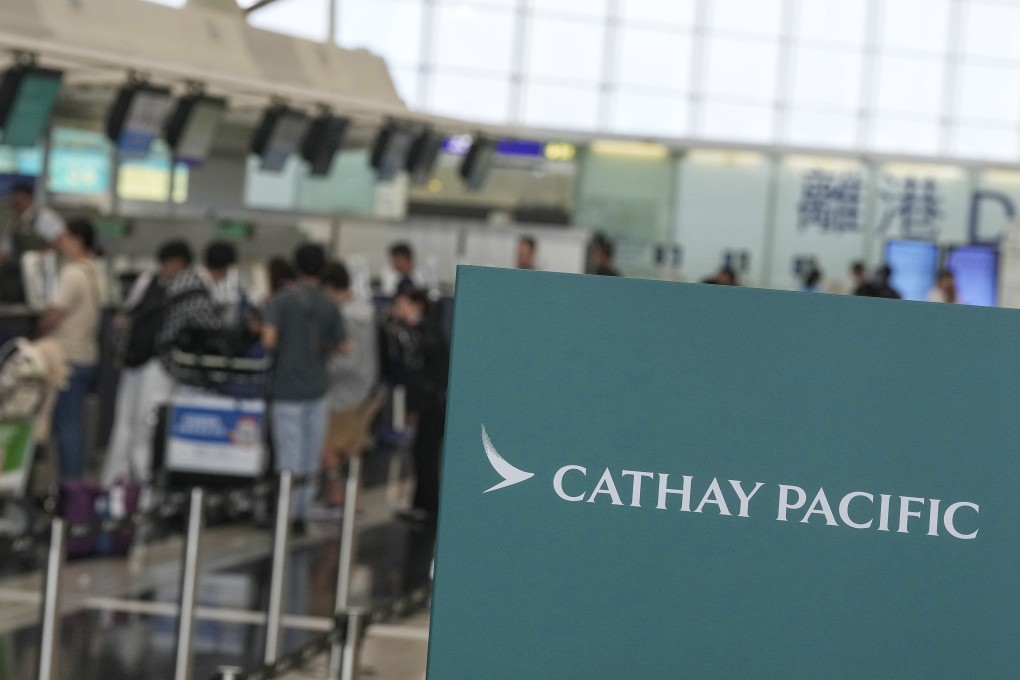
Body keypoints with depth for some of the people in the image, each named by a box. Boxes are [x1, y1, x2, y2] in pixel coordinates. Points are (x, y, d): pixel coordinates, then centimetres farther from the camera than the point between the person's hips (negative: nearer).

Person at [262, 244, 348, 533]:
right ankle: (301, 513, 14)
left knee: (288, 455, 0)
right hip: (317, 387, 3)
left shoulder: (282, 301, -8)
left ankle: (286, 512, 0)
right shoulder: (329, 306, 1)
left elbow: (269, 339, -19)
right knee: (310, 455, 10)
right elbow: (343, 347, 2)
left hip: (287, 387, -3)